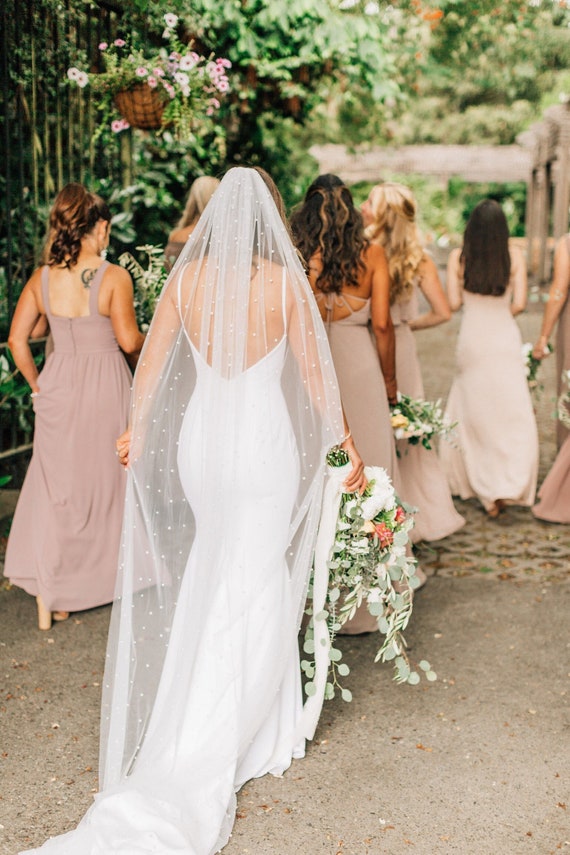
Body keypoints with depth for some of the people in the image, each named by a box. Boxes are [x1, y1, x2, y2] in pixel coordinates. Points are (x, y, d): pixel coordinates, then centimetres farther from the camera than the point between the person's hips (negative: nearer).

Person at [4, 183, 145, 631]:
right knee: (106, 484, 14)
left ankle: (48, 597, 15)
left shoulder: (42, 277, 0)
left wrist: (38, 384, 12)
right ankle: (113, 577, 28)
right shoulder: (114, 276, -13)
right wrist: (146, 340, 10)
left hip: (57, 390, 3)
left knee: (53, 488, 12)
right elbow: (129, 341, -12)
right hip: (104, 390, -3)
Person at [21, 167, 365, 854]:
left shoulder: (187, 276, -1)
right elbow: (314, 374, -4)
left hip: (197, 439, 4)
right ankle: (205, 757, 6)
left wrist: (137, 430, 20)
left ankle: (270, 727, 34)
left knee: (213, 582, 19)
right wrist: (348, 444, 8)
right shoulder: (284, 280, -9)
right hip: (265, 442, -4)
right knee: (252, 595, 5)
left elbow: (151, 363, 6)